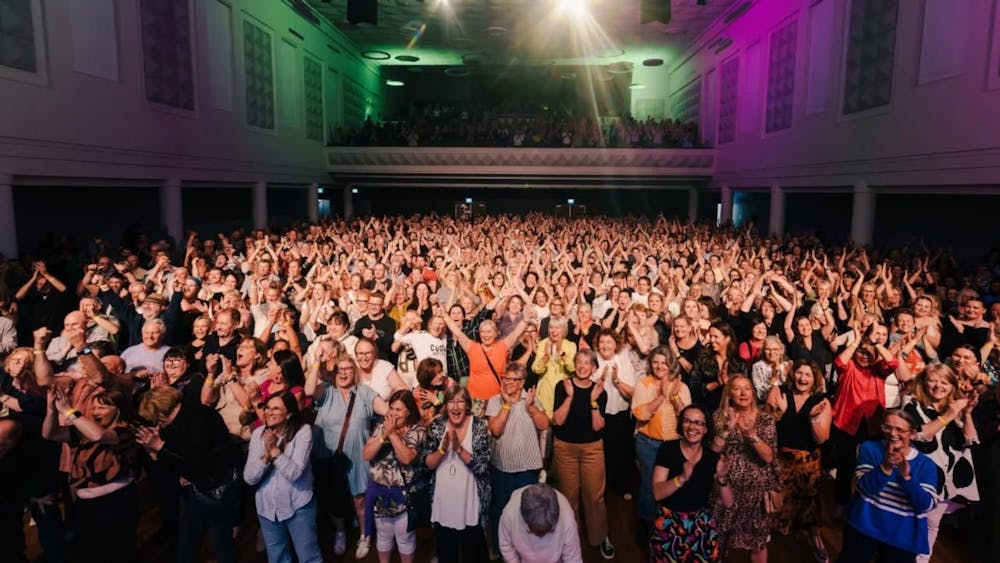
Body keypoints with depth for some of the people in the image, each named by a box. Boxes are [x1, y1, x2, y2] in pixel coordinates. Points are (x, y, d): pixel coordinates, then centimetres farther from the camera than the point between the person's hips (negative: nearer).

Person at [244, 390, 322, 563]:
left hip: (298, 506, -4)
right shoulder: (258, 434, -4)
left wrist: (275, 450, -27)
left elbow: (295, 472, -23)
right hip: (267, 507, 4)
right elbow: (249, 478, -9)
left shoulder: (303, 431, -15)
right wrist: (266, 456, -24)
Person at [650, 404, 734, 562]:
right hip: (669, 522, -2)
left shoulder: (712, 456, -4)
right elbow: (657, 493, -20)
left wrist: (722, 478, -27)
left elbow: (728, 503, -7)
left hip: (702, 523, 3)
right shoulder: (668, 449, -12)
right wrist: (682, 478, -36)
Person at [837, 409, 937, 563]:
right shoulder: (869, 448, -6)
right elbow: (864, 488, -17)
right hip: (864, 528, 0)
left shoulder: (926, 464, -4)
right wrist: (885, 467, -31)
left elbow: (927, 505, -15)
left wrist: (906, 476, -28)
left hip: (903, 538, 1)